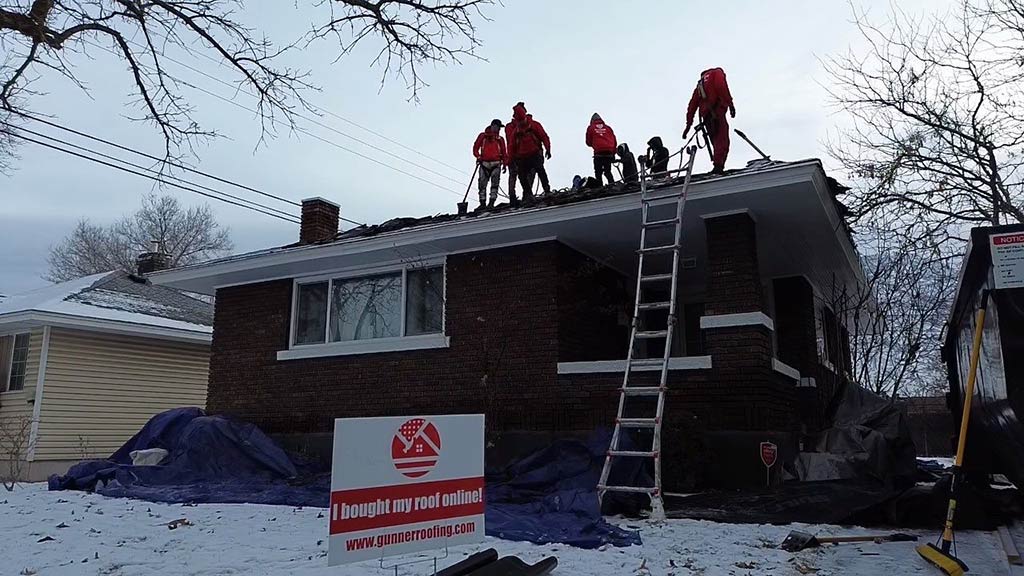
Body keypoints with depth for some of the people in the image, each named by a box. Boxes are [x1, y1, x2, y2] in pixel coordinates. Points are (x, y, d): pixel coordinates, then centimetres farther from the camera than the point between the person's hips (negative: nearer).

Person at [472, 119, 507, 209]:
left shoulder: (500, 139, 15)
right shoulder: (483, 136, 10)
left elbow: (504, 152, 14)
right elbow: (476, 147, 7)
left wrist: (505, 163, 4)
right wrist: (478, 156, -9)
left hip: (496, 164, 1)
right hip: (484, 163, -1)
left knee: (494, 183, -9)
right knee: (482, 184, -2)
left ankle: (492, 202, -9)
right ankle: (483, 203, 3)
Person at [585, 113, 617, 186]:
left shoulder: (590, 128, 9)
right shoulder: (608, 128, 16)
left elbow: (588, 142, 13)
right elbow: (614, 141, 13)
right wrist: (613, 153, 19)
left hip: (598, 153, -3)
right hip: (609, 152, 3)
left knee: (598, 172, 4)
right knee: (608, 171, 14)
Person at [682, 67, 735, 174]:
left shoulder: (700, 84, 33)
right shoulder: (717, 72, 15)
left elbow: (692, 104, 26)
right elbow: (721, 86, -8)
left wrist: (689, 124, 23)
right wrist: (730, 103, -15)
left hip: (705, 116, 7)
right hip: (717, 112, -6)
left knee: (716, 142, 10)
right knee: (722, 140, -13)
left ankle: (717, 168, 2)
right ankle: (718, 165, -28)